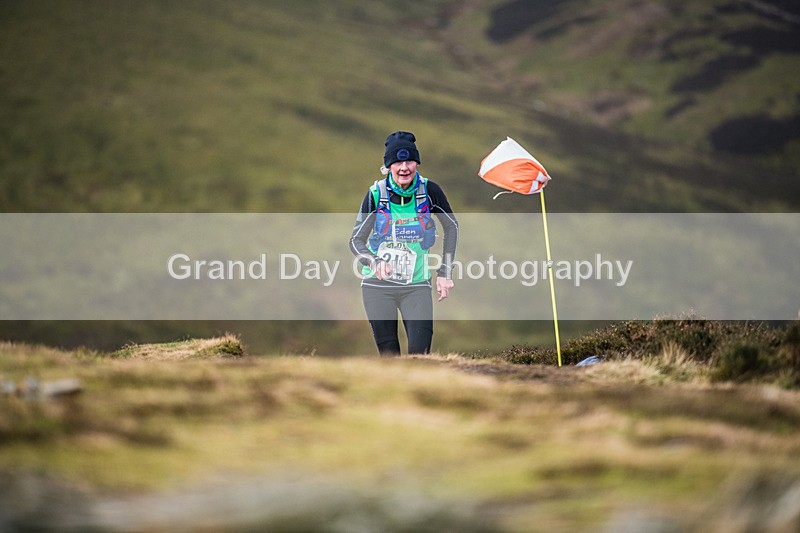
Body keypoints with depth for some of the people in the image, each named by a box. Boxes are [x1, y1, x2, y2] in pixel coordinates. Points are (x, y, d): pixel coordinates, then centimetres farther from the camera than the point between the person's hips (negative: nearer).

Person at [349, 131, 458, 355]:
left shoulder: (429, 191, -5)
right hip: (378, 285, 0)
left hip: (417, 286, 0)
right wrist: (374, 263, -22)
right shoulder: (376, 194, -6)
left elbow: (451, 227, 9)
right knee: (389, 355, 3)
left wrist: (445, 273, 5)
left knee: (420, 352, -15)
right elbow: (356, 240, -1)